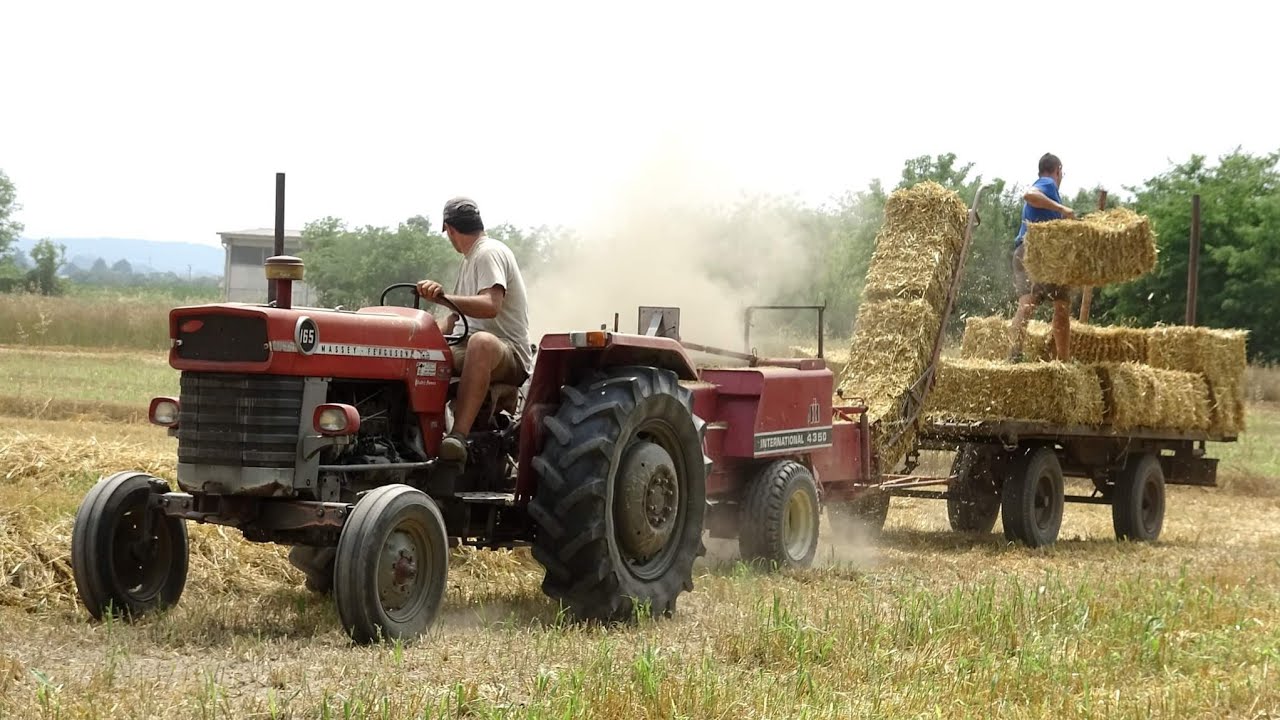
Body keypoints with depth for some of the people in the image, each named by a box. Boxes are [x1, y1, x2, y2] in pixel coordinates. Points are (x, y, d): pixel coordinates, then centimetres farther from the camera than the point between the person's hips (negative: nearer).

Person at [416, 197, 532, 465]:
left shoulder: (490, 253, -6)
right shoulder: (470, 259, 25)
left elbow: (491, 305, -24)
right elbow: (455, 316, 27)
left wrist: (444, 296, -36)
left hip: (509, 355, -10)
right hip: (469, 352, 10)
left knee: (481, 342, -44)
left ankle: (458, 436, -55)